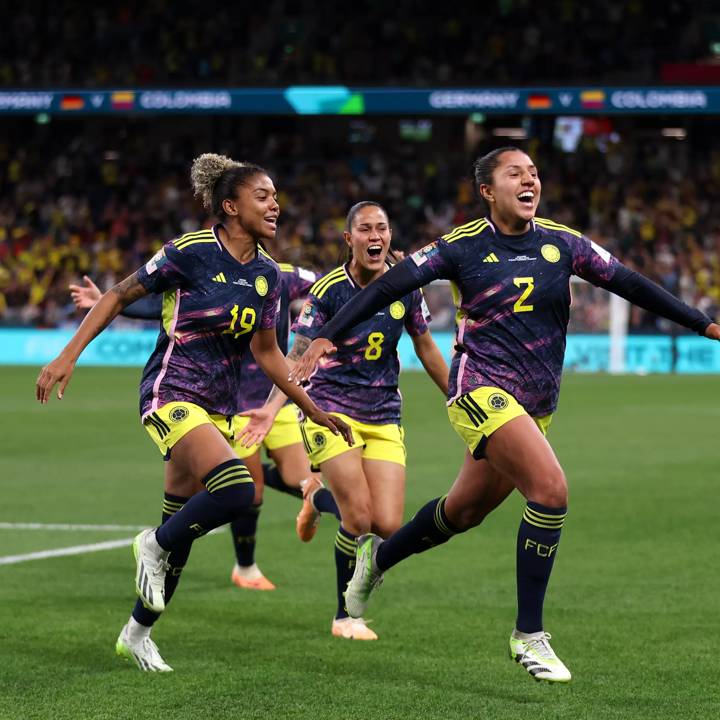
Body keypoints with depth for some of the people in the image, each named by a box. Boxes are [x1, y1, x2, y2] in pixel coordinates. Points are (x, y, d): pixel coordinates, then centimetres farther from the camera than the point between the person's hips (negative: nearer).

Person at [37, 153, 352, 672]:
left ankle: (138, 633, 26)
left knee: (183, 525, 9)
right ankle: (154, 545, -1)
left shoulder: (268, 274, 5)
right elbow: (119, 296, -5)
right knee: (236, 490, -28)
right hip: (172, 394, -7)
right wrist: (68, 357, -9)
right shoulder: (191, 252, -14)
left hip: (221, 406, 7)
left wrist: (314, 410, 16)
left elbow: (266, 352, 16)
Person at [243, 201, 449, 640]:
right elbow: (298, 358, -11)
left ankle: (323, 499, 28)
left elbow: (426, 348, 15)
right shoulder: (328, 290, -10)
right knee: (359, 518, -18)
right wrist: (271, 409, -25)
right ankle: (345, 616, 4)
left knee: (388, 526, -8)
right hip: (331, 410, -4)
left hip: (384, 417, 4)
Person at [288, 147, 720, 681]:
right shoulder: (465, 246, -7)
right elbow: (389, 286, -5)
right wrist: (328, 336, -12)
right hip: (482, 390, -6)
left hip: (537, 404, 6)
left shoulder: (561, 243, 3)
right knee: (552, 489, -24)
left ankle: (379, 556, 47)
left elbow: (630, 285, 7)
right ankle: (529, 635, -13)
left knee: (465, 511, 17)